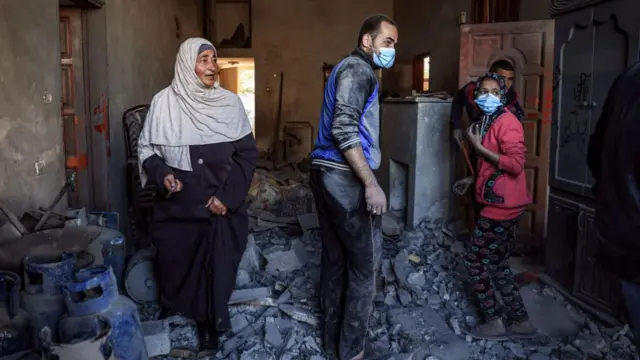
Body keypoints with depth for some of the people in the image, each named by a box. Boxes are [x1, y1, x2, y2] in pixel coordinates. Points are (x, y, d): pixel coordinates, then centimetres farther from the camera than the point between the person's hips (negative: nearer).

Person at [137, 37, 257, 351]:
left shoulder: (230, 102, -3)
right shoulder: (164, 102, -5)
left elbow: (247, 152, -2)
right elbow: (146, 148, 4)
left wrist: (227, 196, -11)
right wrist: (162, 175, -16)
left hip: (221, 204, 0)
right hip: (178, 205, 0)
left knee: (217, 264, 7)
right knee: (176, 262, 9)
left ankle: (211, 323, 32)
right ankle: (184, 308, 41)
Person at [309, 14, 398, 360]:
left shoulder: (346, 68, 22)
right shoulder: (358, 69, -9)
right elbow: (344, 130, -21)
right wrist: (371, 184, -22)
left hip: (326, 174, 10)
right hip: (345, 178, -10)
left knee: (335, 260, 14)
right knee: (364, 266, 0)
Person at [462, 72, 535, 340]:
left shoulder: (507, 122, -14)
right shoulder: (487, 122, 15)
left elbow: (516, 164, -24)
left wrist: (478, 147, -19)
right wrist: (474, 179, 19)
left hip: (502, 204, -10)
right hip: (499, 203, 10)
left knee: (475, 260, -2)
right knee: (497, 264, 14)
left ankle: (493, 323, 9)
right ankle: (521, 321, 23)